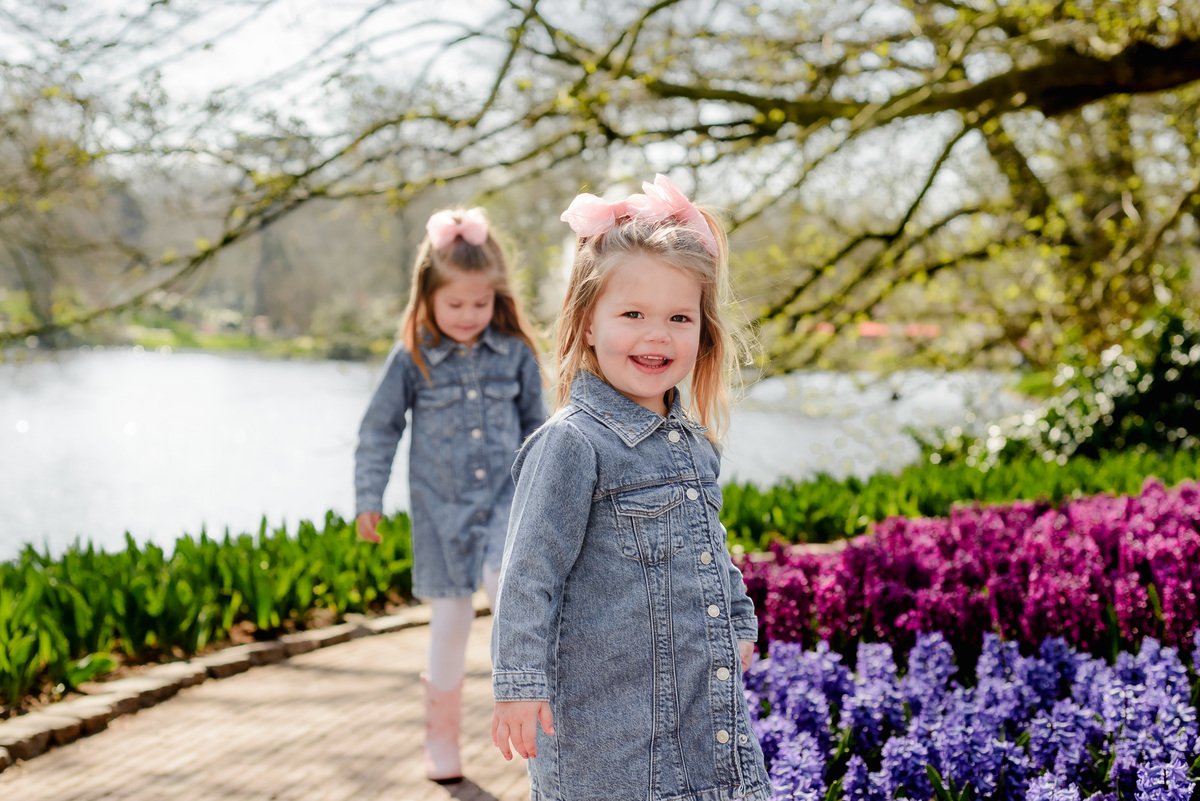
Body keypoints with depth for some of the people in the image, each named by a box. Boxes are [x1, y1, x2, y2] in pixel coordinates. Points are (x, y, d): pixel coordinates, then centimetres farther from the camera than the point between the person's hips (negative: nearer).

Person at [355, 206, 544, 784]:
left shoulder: (515, 353, 0)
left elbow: (535, 424, 12)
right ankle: (441, 736, 21)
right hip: (441, 509, 0)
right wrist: (369, 499, 3)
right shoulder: (412, 360, -4)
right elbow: (379, 430, 5)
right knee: (450, 619, 5)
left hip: (506, 498, 0)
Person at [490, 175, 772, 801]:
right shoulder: (571, 444, -14)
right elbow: (529, 573, -16)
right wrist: (520, 684, -18)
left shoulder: (694, 442, 10)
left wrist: (739, 626, 28)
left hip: (710, 703, 7)